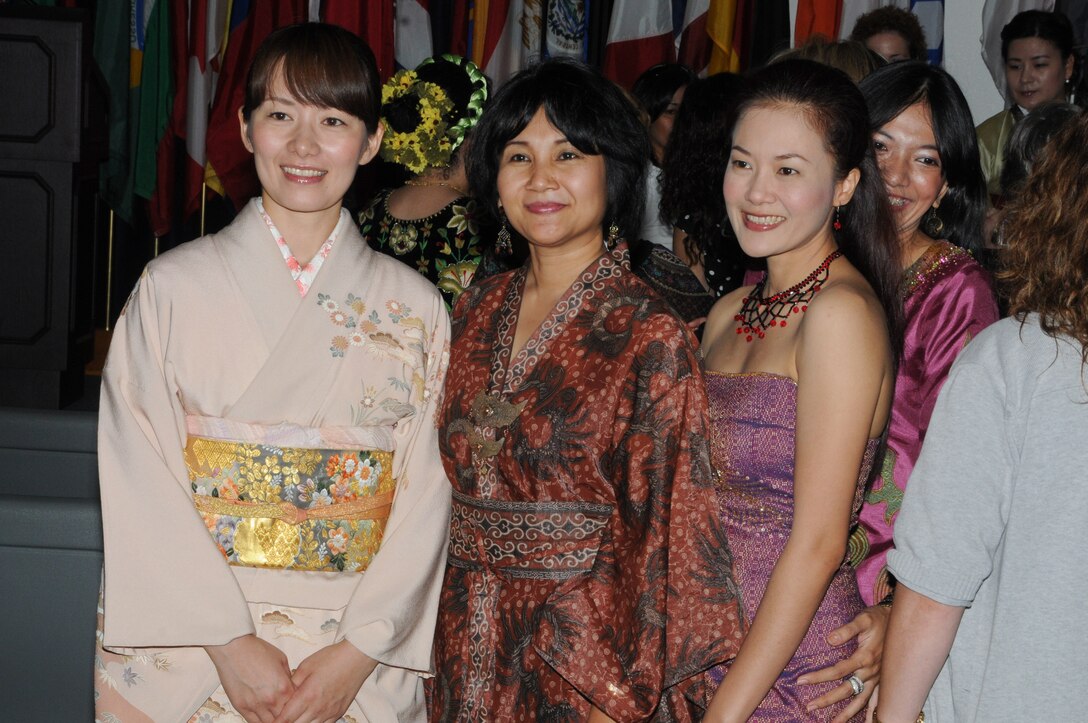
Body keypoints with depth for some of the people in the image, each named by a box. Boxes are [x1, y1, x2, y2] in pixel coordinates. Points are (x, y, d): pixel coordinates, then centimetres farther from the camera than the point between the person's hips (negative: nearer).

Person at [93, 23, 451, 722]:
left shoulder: (415, 308, 1)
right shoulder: (173, 287, -3)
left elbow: (426, 494, -2)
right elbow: (140, 483, -7)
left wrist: (360, 649, -12)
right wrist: (228, 640, -14)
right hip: (188, 652, -1)